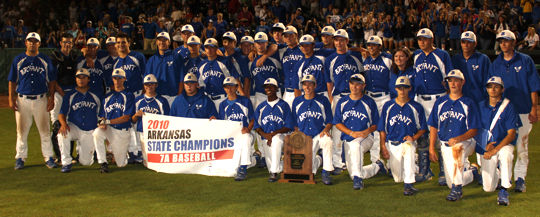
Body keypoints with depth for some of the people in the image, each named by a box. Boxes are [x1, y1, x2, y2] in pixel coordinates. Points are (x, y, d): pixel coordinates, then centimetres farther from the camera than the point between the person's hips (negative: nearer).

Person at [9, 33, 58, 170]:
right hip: (22, 100, 1)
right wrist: (11, 99, -3)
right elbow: (12, 81, 6)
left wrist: (51, 99, -2)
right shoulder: (18, 60, 5)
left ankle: (48, 157, 10)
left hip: (41, 99, -1)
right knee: (22, 130, 6)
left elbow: (52, 80, 5)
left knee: (44, 130, 3)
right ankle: (20, 158, 16)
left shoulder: (45, 60, 4)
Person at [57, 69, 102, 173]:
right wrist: (63, 124, -23)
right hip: (74, 127, 0)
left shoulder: (96, 95, 3)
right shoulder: (69, 95, 3)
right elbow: (62, 114, -3)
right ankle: (66, 163, -19)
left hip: (90, 132, 0)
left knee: (86, 162, -4)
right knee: (62, 134, -35)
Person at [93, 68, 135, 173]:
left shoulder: (129, 95, 0)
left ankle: (123, 152, 37)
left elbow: (126, 117, -9)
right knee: (97, 132, -34)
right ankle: (103, 163, -24)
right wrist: (102, 123, -17)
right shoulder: (107, 97, 13)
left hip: (123, 131, -2)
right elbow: (102, 116, 9)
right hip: (109, 129, 2)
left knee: (121, 164, 0)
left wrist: (108, 121, -19)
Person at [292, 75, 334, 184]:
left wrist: (326, 129, -16)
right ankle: (318, 160, 25)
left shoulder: (323, 100, 7)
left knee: (328, 141, -39)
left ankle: (326, 172, -21)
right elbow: (295, 124, 15)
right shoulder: (297, 101, 12)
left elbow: (329, 122, 5)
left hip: (319, 135, -1)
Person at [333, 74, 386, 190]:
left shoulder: (369, 102, 1)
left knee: (355, 145, -41)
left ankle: (357, 178, -37)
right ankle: (377, 166, 29)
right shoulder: (342, 102, 8)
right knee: (353, 173, 0)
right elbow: (337, 123, 3)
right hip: (347, 140, 4)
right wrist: (352, 133, -14)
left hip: (365, 138, -4)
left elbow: (375, 124, 3)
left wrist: (367, 131, -20)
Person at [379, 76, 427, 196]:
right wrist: (383, 147, -3)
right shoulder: (388, 106, 8)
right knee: (398, 178, -7)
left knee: (408, 147, -40)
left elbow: (422, 128, 7)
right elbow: (382, 129, 8)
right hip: (392, 144, 2)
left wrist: (413, 137, -12)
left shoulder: (416, 107, 3)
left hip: (408, 142, -2)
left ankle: (409, 184, -35)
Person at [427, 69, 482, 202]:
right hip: (445, 146, 4)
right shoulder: (440, 102, 8)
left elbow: (473, 130, -7)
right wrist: (431, 148, 0)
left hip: (465, 142, -4)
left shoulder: (468, 104, -2)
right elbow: (433, 127, 9)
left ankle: (457, 190, -37)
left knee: (456, 149, -42)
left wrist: (458, 139, -25)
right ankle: (472, 171, 36)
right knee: (451, 183, 3)